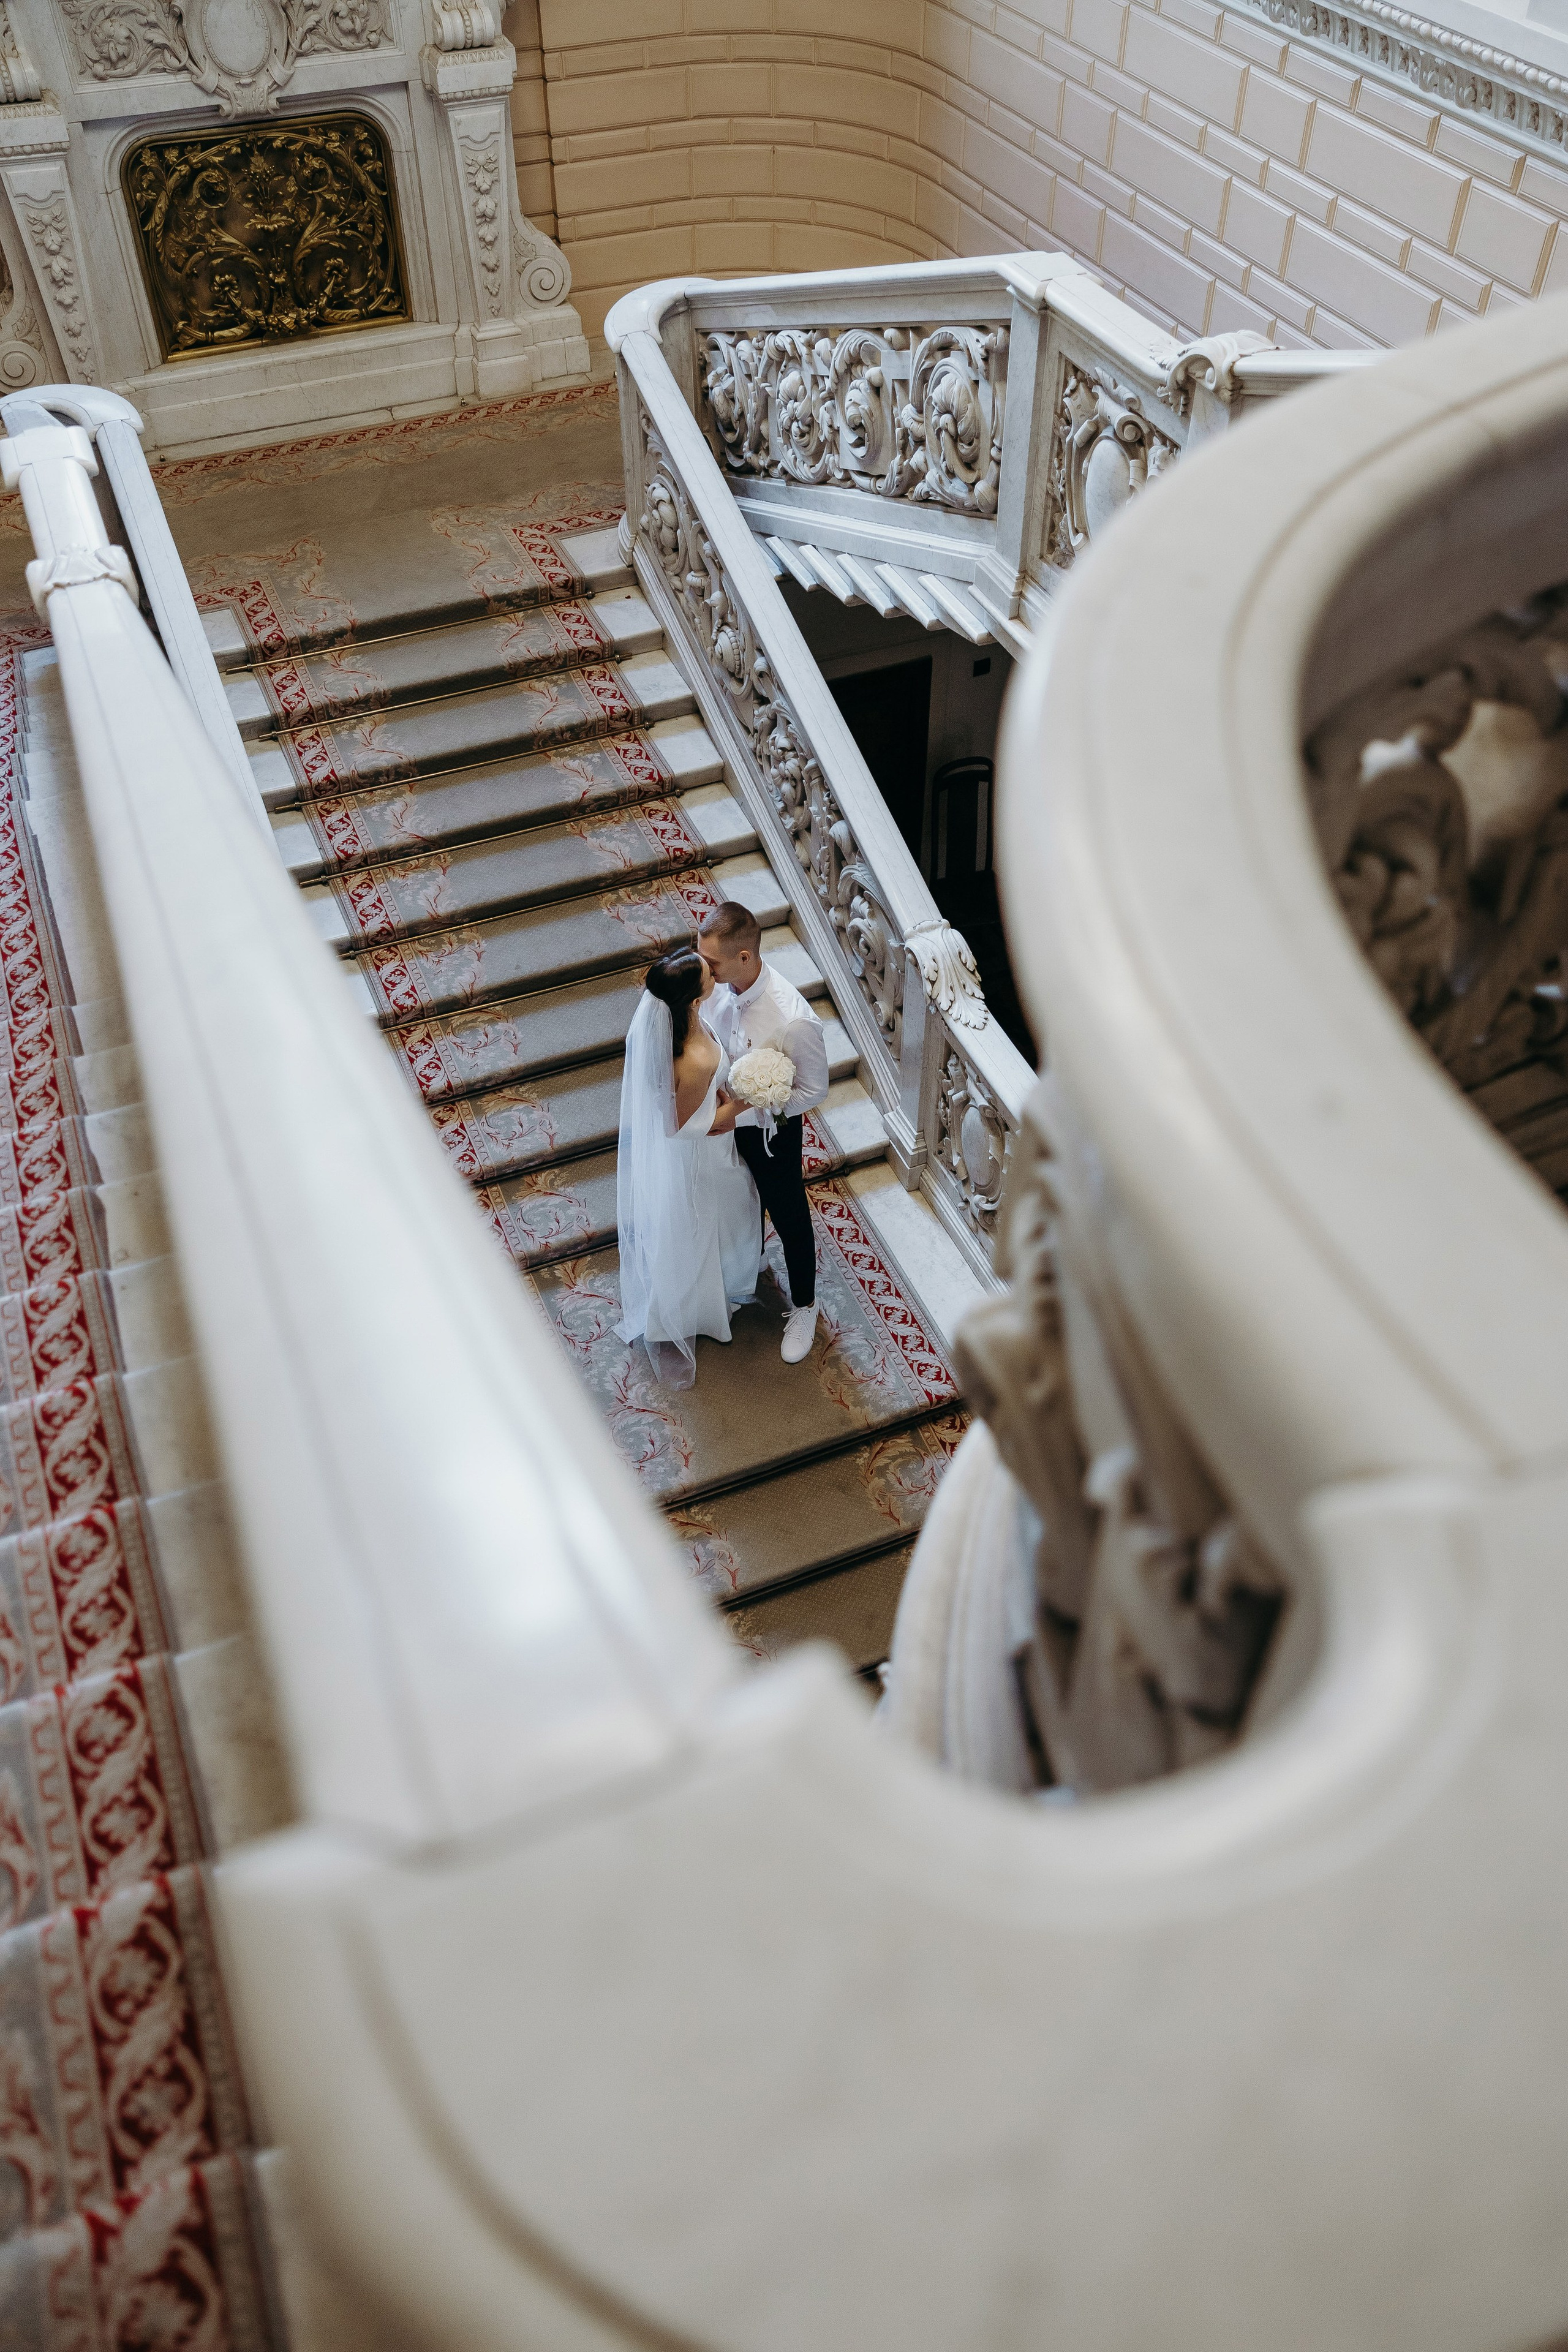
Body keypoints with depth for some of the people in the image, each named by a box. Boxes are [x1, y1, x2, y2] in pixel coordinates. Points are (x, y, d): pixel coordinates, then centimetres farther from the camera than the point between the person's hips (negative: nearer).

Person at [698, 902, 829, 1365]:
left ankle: (803, 1306, 45)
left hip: (771, 1132, -5)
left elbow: (814, 1090, -23)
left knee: (789, 1219, 19)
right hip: (728, 1119, 6)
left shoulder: (795, 1021, -39)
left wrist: (743, 1110, -25)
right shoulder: (722, 984, -19)